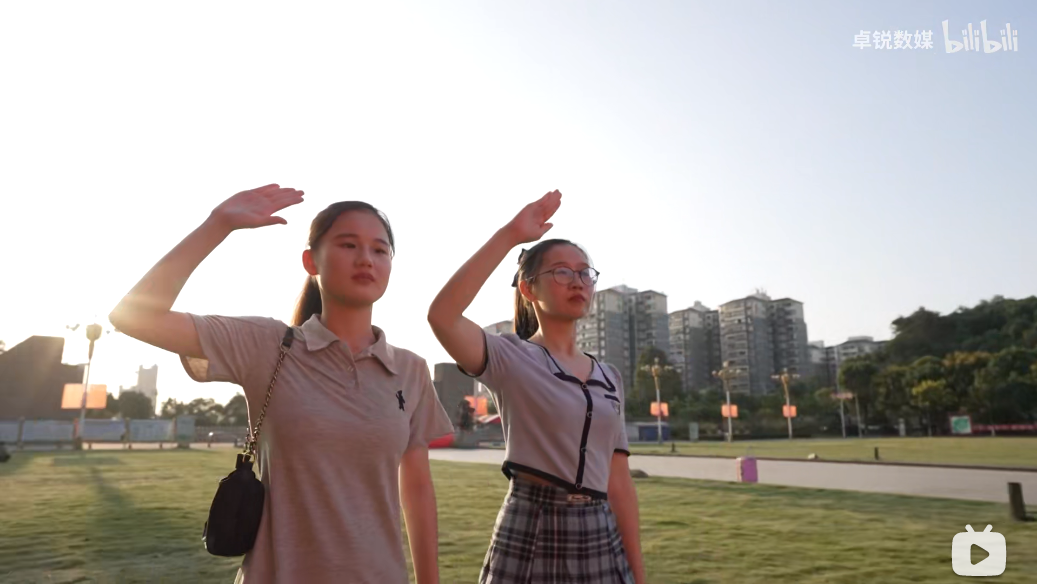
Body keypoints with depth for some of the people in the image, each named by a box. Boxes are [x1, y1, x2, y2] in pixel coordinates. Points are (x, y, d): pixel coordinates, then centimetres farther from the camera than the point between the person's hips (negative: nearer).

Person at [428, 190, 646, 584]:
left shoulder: (609, 378, 8)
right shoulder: (510, 359, -8)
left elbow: (619, 483, 8)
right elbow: (441, 316, -28)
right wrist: (508, 236, -25)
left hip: (600, 540, 5)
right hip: (529, 538, -4)